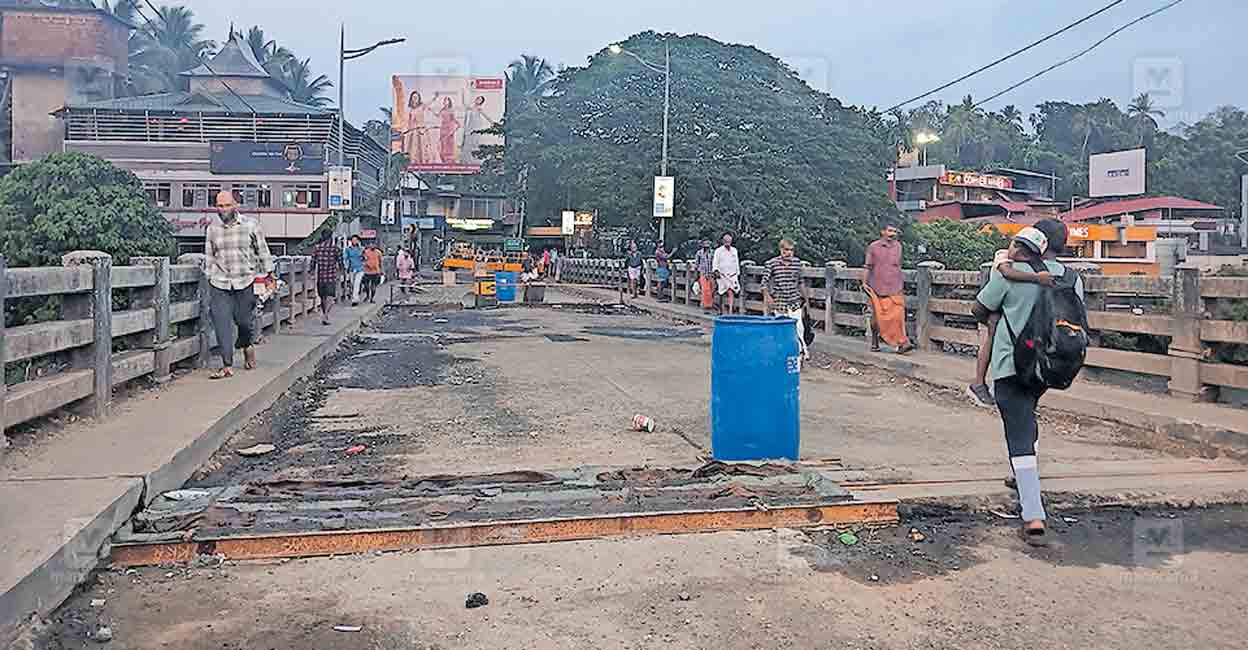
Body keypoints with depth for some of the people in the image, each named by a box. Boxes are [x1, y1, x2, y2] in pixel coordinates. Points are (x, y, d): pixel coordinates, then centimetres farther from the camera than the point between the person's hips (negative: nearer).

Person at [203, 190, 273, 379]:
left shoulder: (251, 225, 2)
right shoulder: (212, 229, 8)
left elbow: (262, 251, 7)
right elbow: (209, 257, 16)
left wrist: (268, 273, 6)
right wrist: (210, 277, 14)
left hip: (245, 281, -1)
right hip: (219, 284, 1)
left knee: (243, 320, 5)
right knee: (222, 324, -7)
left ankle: (247, 346, 39)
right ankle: (227, 366, -5)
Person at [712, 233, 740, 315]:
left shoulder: (734, 250, 13)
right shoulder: (718, 250, 1)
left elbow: (737, 263, 20)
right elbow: (715, 262, -3)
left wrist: (738, 273, 21)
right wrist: (716, 271, -20)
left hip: (732, 276, 2)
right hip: (722, 275, -2)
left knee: (731, 293, -15)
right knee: (721, 294, 4)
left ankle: (730, 311, -21)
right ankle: (721, 311, 20)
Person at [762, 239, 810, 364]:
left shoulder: (797, 262, 5)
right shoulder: (771, 264, -6)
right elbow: (764, 283, -5)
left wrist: (805, 298, 21)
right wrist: (768, 297, -20)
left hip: (795, 303, 2)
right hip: (778, 304, -2)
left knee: (798, 330, -7)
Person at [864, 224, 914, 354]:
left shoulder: (898, 246, 10)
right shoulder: (873, 247, 0)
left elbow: (898, 266, 18)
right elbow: (868, 267, 5)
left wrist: (902, 284, 19)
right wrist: (865, 282, -1)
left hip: (895, 288, 2)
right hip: (878, 287, -2)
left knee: (898, 315, -11)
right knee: (877, 316, 6)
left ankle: (902, 344, -15)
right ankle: (874, 343, 23)